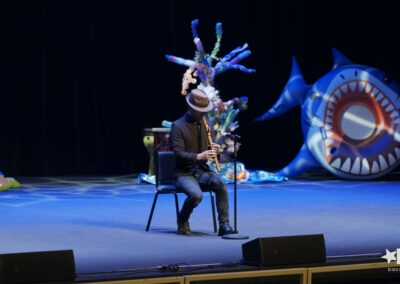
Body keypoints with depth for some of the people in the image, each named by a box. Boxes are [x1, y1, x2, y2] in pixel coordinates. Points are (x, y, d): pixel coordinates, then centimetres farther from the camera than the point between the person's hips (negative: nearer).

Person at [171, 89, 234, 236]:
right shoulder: (177, 126, -5)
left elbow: (213, 144, 19)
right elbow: (178, 153, -13)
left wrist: (215, 149, -7)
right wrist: (198, 156, -27)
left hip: (202, 171, 5)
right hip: (184, 173, -4)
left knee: (220, 183, -29)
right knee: (196, 195, -33)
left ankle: (224, 225, -23)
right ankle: (182, 221, -1)